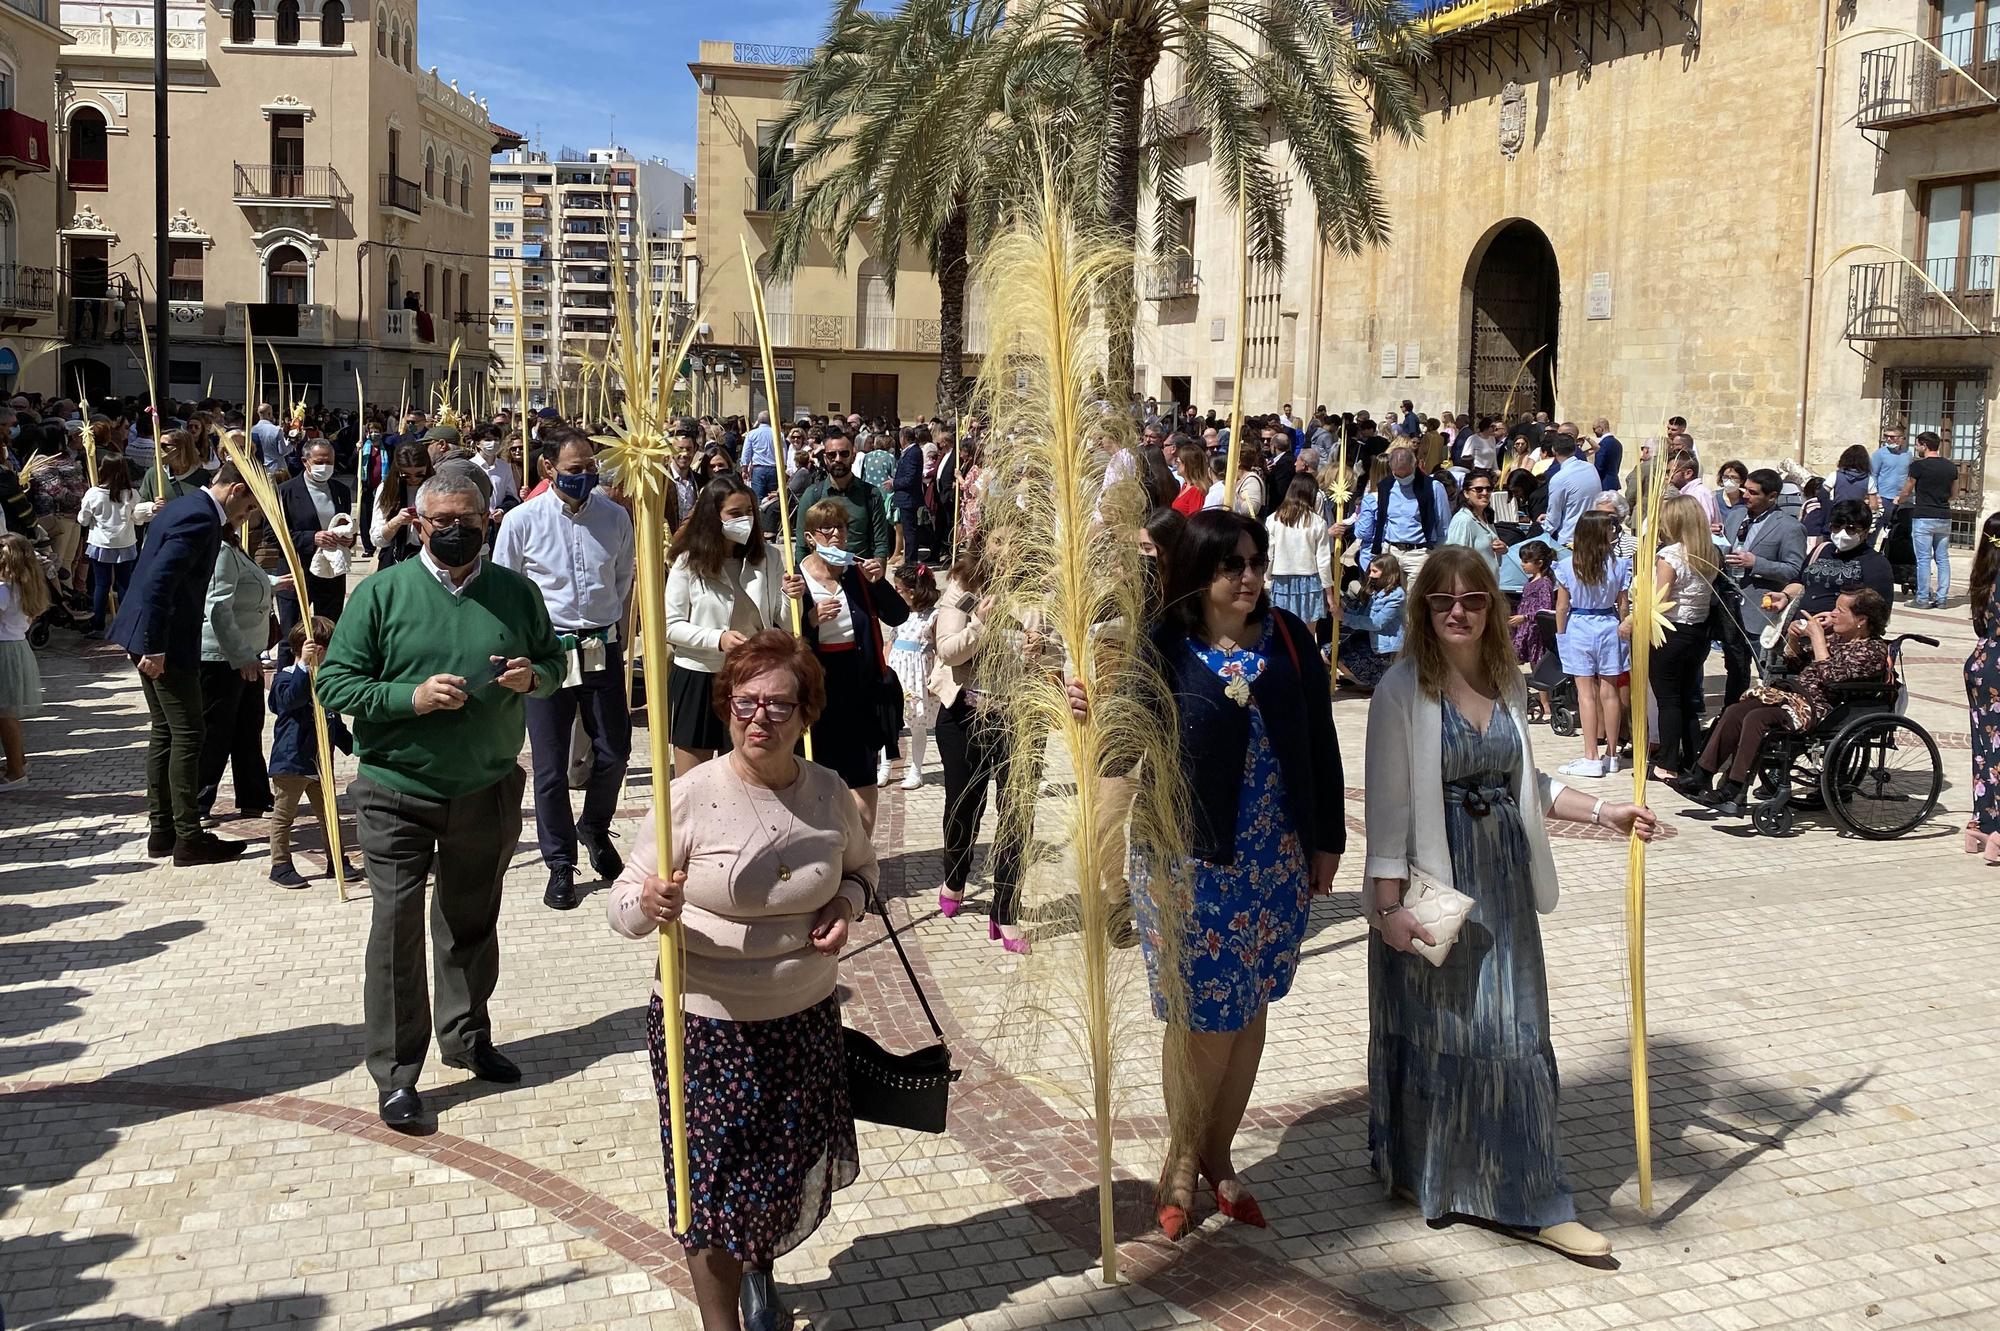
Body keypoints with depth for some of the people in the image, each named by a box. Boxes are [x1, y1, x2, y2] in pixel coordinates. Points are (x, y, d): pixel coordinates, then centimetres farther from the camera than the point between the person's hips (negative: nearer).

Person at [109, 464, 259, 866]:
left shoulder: (185, 508, 14)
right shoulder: (200, 520, -18)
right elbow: (160, 582, -26)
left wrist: (150, 643, 21)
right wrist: (155, 647, -25)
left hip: (151, 637, 10)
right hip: (167, 641, -10)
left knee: (164, 733, 14)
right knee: (187, 736, -4)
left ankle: (162, 829, 20)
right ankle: (189, 838, 0)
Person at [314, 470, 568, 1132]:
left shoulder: (516, 593, 3)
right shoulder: (381, 592, -7)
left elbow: (554, 657, 15)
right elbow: (333, 682, -8)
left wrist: (535, 675, -9)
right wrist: (413, 697, -22)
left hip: (488, 793, 3)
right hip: (399, 795, -3)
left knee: (473, 923, 18)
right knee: (396, 931, -3)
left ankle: (468, 1037, 36)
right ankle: (396, 1075, 8)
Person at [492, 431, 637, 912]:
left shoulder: (615, 515, -1)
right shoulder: (522, 521, -8)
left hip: (603, 649, 2)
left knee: (614, 752, 7)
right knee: (551, 766, 3)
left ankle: (594, 828, 36)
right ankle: (560, 865, 19)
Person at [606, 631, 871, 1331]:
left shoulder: (829, 793, -3)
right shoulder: (691, 796, -16)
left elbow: (862, 864, 17)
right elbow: (620, 905, -12)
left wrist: (848, 902, -5)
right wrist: (649, 906, -35)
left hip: (807, 1018, 4)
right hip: (707, 1027, -4)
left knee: (794, 1175, 17)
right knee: (714, 1186, 4)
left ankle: (758, 1269, 50)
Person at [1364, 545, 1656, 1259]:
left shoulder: (1508, 684, 8)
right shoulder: (1402, 691, -10)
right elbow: (1388, 804, -13)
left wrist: (1605, 813, 9)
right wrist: (1388, 904, -17)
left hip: (1502, 882, 5)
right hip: (1433, 883, -5)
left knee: (1514, 1031, 7)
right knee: (1432, 1028, 7)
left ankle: (1527, 1200, 16)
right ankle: (1418, 1174, 27)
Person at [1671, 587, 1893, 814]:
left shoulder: (1874, 650, -7)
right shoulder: (1835, 636, 17)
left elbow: (1831, 678, -21)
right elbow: (1796, 664, 25)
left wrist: (1817, 636, -13)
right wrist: (1793, 638, 5)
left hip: (1820, 706, -8)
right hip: (1796, 692, 8)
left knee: (1755, 718, -28)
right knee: (1734, 712, -12)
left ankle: (1733, 793, -28)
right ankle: (1701, 777, -12)